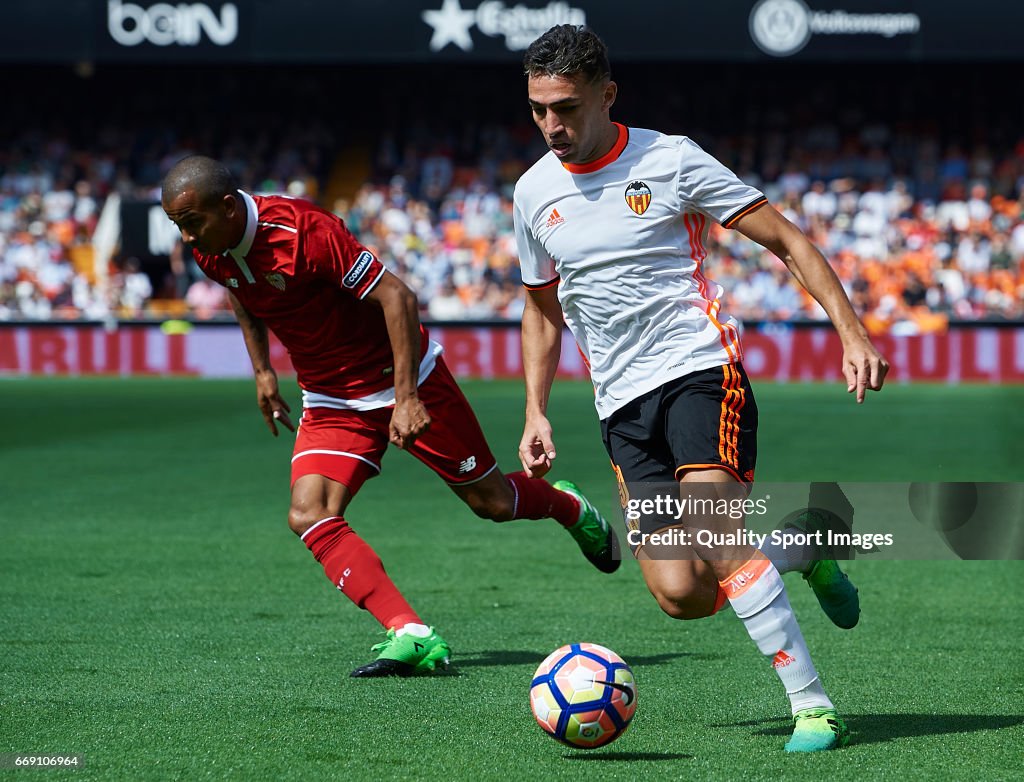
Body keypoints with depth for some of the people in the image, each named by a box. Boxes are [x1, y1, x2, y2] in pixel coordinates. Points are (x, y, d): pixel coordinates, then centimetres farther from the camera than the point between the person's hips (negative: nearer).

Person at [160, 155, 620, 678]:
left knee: (491, 502, 6)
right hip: (329, 399, 6)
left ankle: (570, 508, 40)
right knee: (309, 516, -18)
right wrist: (262, 369, 11)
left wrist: (407, 397, -29)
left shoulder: (304, 231, -30)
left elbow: (396, 296, -26)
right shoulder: (208, 253, -9)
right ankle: (412, 636, -22)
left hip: (402, 380, -6)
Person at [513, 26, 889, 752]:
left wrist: (852, 331, -11)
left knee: (712, 532, -26)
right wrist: (536, 414, 15)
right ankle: (805, 545, 19)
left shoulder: (670, 160, -5)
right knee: (682, 594, -10)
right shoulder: (533, 193, 10)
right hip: (623, 403, 4)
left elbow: (786, 239, -2)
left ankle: (814, 706, -18)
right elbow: (542, 311, 24)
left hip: (699, 366, -4)